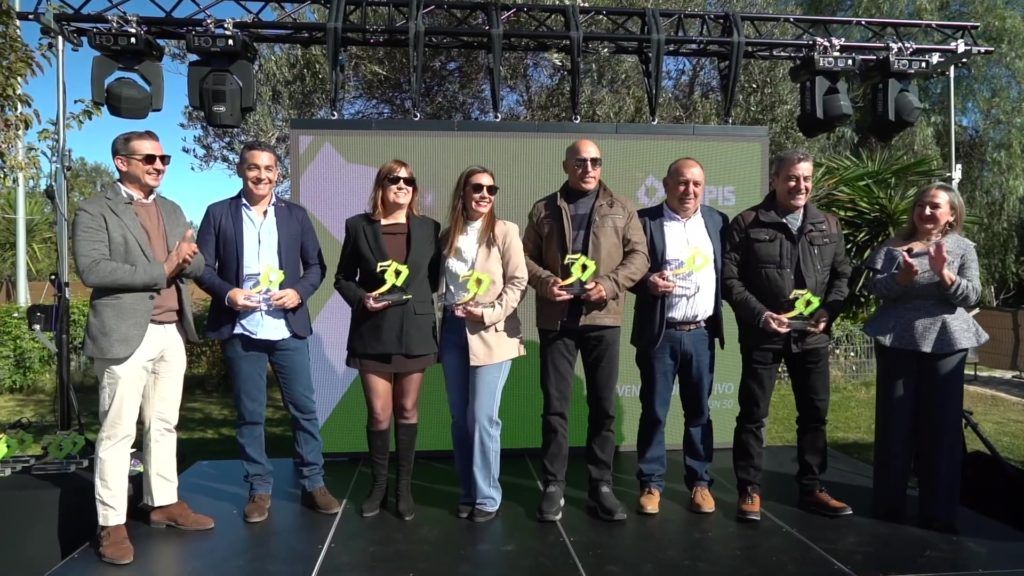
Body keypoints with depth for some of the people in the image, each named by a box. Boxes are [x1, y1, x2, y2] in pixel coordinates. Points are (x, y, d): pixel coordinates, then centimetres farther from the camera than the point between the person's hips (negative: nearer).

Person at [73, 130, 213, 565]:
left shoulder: (172, 211, 17)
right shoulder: (95, 210, -4)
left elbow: (197, 265, 14)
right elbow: (92, 268, -17)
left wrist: (186, 257, -10)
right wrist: (159, 271, -15)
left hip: (172, 334, 6)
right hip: (125, 335, -6)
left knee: (164, 426, 14)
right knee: (118, 432, -1)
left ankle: (164, 503, 26)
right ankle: (112, 524, 8)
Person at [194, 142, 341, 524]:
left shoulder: (296, 215, 8)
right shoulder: (219, 213, 3)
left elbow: (316, 265, 8)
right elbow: (203, 267, 2)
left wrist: (300, 292, -10)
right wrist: (227, 293, -16)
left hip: (288, 328, 1)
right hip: (241, 331, -1)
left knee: (304, 409, 5)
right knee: (250, 414, 7)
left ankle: (314, 485, 17)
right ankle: (259, 490, 20)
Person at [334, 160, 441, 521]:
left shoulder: (428, 227, 4)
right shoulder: (358, 226, 1)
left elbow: (436, 276, 10)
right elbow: (342, 278, 5)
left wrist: (418, 296, -6)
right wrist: (360, 298, -12)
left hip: (414, 331, 1)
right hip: (373, 333, -1)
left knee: (407, 410, 10)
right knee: (378, 414, 3)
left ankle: (404, 486, 23)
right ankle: (379, 484, 23)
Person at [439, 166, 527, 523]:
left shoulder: (504, 231, -2)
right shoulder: (448, 236, 11)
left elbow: (517, 281, -7)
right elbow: (440, 282, 13)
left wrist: (490, 313, -16)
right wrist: (444, 318, 1)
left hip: (492, 332, -4)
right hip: (453, 330, 5)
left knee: (482, 418, -6)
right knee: (459, 418, 9)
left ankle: (487, 496, 8)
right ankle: (468, 491, 22)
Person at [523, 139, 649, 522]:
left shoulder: (621, 209, 9)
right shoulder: (543, 209, 9)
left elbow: (639, 255, 4)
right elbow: (526, 256, 8)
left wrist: (609, 284, -11)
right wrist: (544, 282, -11)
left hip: (603, 318, 1)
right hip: (556, 318, 0)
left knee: (603, 406, 6)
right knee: (555, 406, 2)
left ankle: (601, 486, 19)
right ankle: (553, 487, 14)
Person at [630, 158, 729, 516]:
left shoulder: (718, 222, 9)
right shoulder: (645, 221, -2)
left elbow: (726, 273, 11)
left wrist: (721, 321, -1)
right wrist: (647, 282, -20)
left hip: (701, 333, 3)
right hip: (660, 334, -3)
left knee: (699, 412, 11)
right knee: (653, 412, 5)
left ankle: (700, 482, 23)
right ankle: (651, 484, 16)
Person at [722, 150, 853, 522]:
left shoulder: (828, 226, 9)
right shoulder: (747, 223, -4)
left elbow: (842, 274, 12)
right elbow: (729, 277, -7)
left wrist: (829, 311, -5)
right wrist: (760, 315, -16)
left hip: (812, 335, 4)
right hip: (762, 333, -4)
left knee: (815, 414, 11)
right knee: (753, 414, 2)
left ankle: (811, 488, 26)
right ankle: (749, 491, 14)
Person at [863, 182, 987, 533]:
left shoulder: (963, 248, 6)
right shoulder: (894, 246, 6)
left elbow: (971, 296, -3)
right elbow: (876, 287, -4)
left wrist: (945, 274, -20)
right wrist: (901, 277, -23)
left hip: (944, 343, 0)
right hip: (897, 341, 0)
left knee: (941, 425, 3)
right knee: (894, 422, 4)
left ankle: (939, 511, 13)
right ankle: (888, 503, 15)